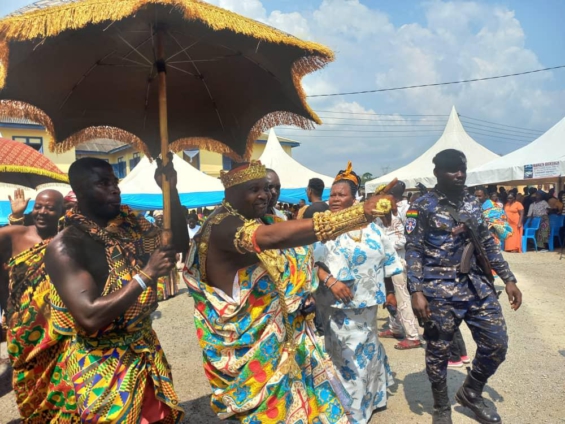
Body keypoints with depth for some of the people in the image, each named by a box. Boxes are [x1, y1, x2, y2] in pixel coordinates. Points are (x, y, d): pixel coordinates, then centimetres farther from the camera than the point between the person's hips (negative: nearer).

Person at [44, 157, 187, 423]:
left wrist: (171, 190, -8)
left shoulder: (128, 225, -1)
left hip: (146, 350, 6)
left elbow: (179, 242, 4)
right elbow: (90, 317, -29)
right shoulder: (66, 246, -20)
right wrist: (146, 274, -27)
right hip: (104, 364, -6)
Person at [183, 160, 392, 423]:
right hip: (251, 343, -9)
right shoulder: (223, 226, -23)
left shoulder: (256, 222, 9)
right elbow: (273, 237, -43)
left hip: (280, 335, 9)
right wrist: (358, 214, -49)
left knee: (296, 398, 16)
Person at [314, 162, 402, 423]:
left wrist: (390, 291, 13)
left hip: (366, 302, 4)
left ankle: (369, 396, 44)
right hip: (337, 305, -4)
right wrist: (330, 281, -28)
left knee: (366, 347, 20)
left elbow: (387, 260, 11)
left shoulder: (370, 226, 4)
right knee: (346, 353, 4)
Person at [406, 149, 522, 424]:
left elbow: (488, 243, 15)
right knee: (438, 351, 6)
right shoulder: (422, 207, -7)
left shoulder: (472, 203, 10)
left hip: (477, 285, 6)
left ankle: (471, 393, 33)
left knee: (497, 344, 8)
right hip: (440, 290, -5)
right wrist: (416, 291, -19)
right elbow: (413, 252, -10)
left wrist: (508, 279, 11)